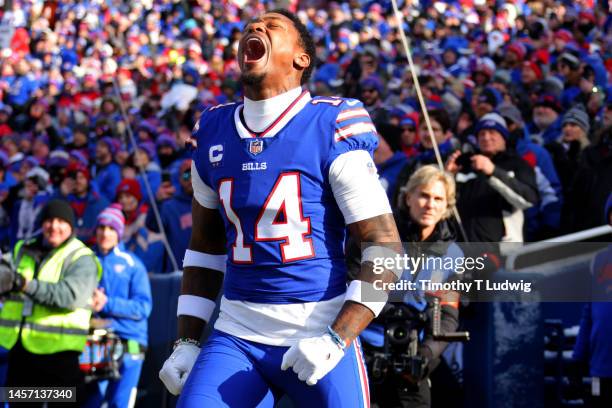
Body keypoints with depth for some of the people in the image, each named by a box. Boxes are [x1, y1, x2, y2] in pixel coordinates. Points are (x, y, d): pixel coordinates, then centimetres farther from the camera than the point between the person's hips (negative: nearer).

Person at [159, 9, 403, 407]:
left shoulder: (331, 129, -6)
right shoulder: (214, 131, 9)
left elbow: (386, 247, -8)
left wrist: (336, 339, -17)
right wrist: (188, 342, 12)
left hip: (320, 333, -4)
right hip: (235, 336, 4)